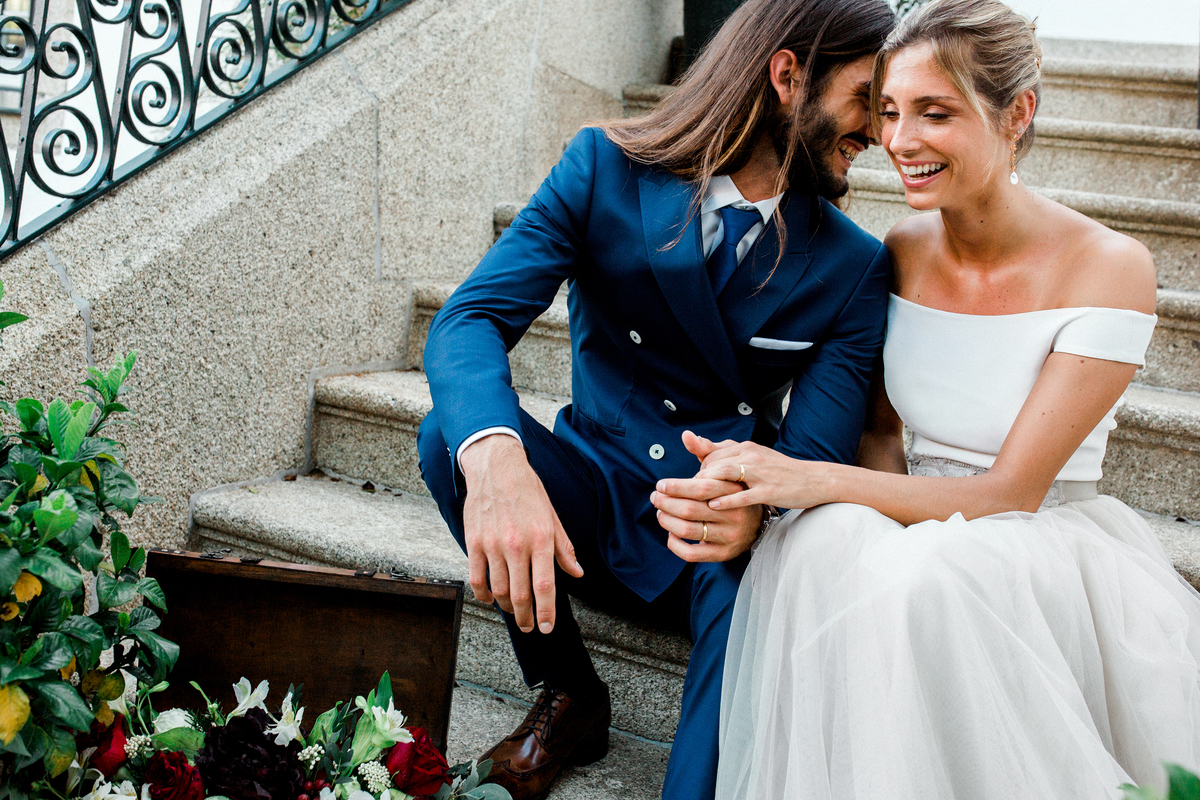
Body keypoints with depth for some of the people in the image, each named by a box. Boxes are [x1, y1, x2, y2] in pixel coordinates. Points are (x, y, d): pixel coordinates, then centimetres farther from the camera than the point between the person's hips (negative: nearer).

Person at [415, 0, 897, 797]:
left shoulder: (854, 267, -5)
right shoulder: (604, 169, -9)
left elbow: (818, 454, -13)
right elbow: (469, 318, -21)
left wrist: (757, 509, -41)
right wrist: (494, 458, -45)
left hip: (719, 532, -1)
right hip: (592, 495, 2)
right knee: (454, 431, -26)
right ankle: (570, 696, -6)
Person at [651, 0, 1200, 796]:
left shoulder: (1108, 266, -13)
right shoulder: (897, 254, 1)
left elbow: (1011, 493, -15)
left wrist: (813, 479, -26)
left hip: (1051, 550, -3)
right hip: (923, 527, 3)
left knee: (932, 572, -37)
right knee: (821, 541, -32)